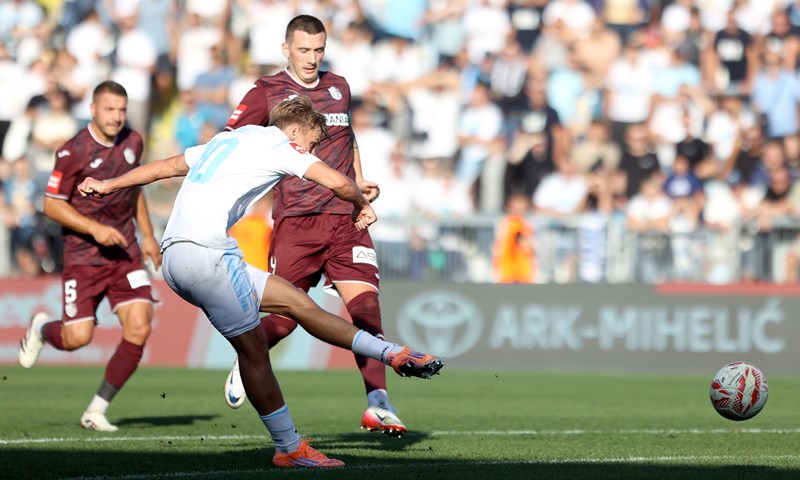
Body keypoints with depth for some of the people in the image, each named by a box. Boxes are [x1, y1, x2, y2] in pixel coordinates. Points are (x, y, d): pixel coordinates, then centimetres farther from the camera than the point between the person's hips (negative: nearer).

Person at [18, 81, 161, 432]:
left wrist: (147, 235, 19)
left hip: (125, 252, 5)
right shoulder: (73, 152, -14)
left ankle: (97, 410, 3)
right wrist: (95, 229, -20)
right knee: (78, 338, -9)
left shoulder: (133, 143, 5)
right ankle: (41, 329, 30)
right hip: (82, 255, -5)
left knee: (139, 329, -11)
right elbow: (52, 205, -10)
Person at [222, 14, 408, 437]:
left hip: (345, 217, 3)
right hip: (295, 221, -3)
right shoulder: (267, 93, 1)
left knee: (365, 306, -12)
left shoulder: (339, 88, 16)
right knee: (284, 317, -3)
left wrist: (359, 182, 19)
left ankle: (377, 403, -15)